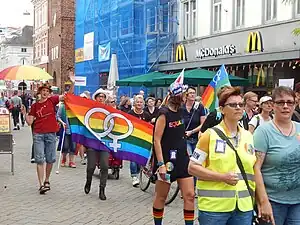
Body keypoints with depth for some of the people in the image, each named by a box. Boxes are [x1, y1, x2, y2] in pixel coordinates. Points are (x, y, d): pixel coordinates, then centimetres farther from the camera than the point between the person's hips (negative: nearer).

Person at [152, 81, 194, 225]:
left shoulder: (180, 111, 8)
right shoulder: (164, 113, -13)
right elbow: (157, 140, -16)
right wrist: (161, 164, -22)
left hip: (182, 159, 6)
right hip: (167, 160, -6)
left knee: (189, 195, 1)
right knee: (161, 197, 7)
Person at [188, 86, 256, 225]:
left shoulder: (248, 136, 10)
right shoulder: (210, 135, -4)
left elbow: (253, 170, 17)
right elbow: (192, 168, -6)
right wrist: (222, 177, -15)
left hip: (244, 207, 4)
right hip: (214, 206, -4)